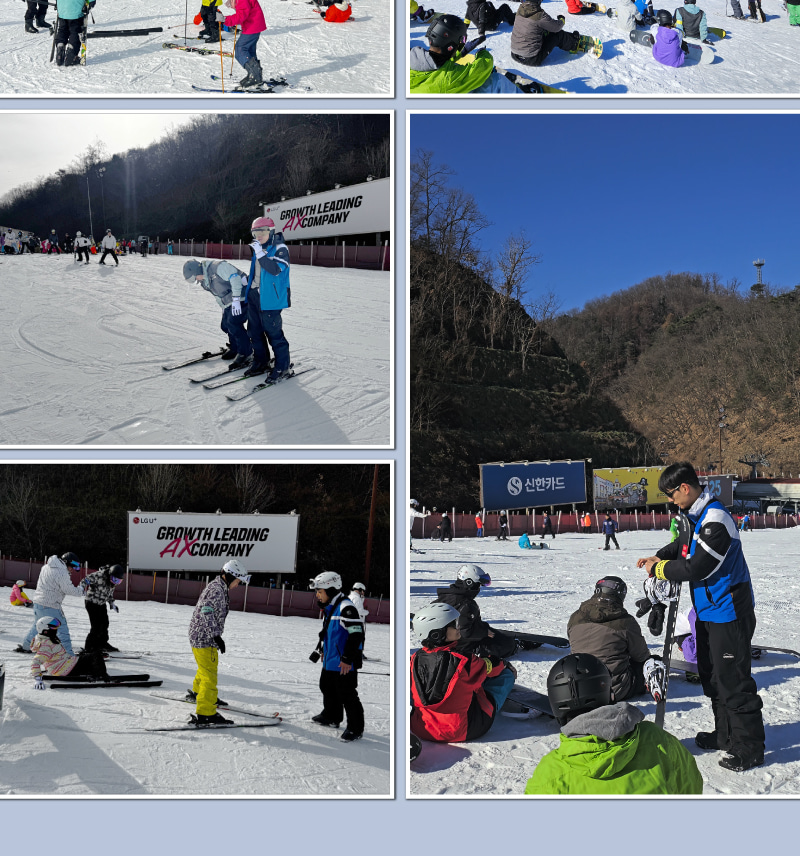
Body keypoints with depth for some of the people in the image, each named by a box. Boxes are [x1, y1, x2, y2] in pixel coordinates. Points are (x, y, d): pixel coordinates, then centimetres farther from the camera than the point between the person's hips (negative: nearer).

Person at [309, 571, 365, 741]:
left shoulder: (346, 608, -22)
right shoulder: (329, 608, 11)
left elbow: (356, 634, -25)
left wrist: (347, 658, -24)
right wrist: (321, 650, 30)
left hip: (344, 665, -10)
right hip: (330, 662, 10)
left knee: (347, 695, -2)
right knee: (327, 689, 23)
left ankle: (356, 728, 9)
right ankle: (331, 716, 43)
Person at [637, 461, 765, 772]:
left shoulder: (716, 521, -25)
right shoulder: (693, 515, 6)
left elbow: (697, 568, -25)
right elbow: (683, 545, 23)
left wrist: (660, 569, -13)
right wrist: (658, 557, 6)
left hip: (728, 610, -10)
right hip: (708, 609, 10)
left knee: (733, 679, -5)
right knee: (711, 674, 19)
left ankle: (749, 749, 5)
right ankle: (725, 734, 33)